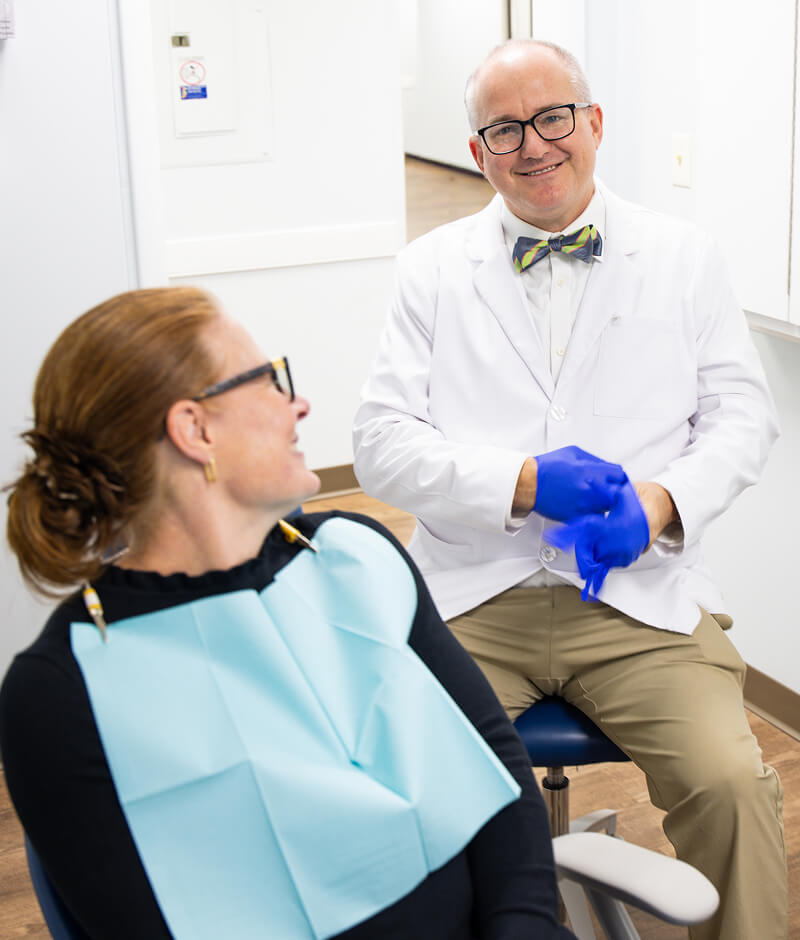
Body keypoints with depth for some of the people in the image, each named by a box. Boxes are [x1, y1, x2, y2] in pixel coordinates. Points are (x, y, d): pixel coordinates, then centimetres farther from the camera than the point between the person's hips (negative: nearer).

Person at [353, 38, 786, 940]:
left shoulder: (684, 258, 13)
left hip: (637, 596, 0)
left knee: (732, 783, -23)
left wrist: (659, 501, -10)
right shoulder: (432, 268, 10)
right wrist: (524, 483, -13)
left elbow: (742, 411, 10)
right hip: (471, 598, 0)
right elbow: (381, 442, 2)